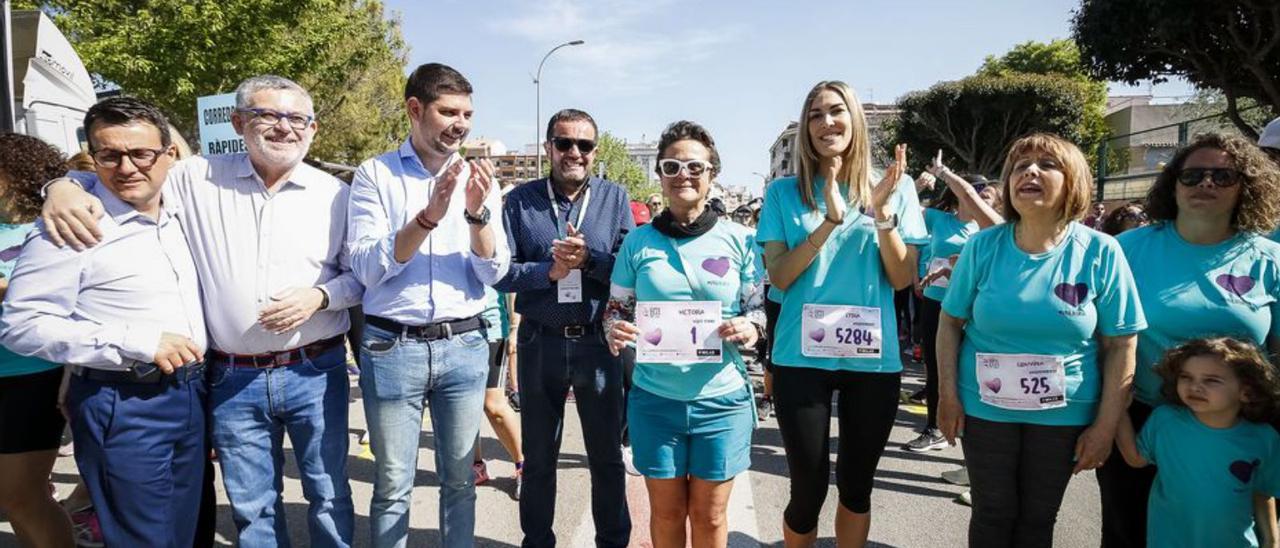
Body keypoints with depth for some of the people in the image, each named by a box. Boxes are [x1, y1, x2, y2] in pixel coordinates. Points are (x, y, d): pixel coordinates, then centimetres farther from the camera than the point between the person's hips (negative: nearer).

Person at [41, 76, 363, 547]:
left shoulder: (333, 193, 0)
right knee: (251, 507, 15)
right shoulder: (197, 179, 1)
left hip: (316, 372, -1)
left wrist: (320, 295, -14)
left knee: (329, 494, 11)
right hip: (232, 379, 1)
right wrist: (64, 186, -11)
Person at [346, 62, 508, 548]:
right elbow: (368, 268, -11)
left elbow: (493, 272, 0)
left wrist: (477, 212, -17)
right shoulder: (375, 174, -2)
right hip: (392, 347, -2)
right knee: (393, 486, 8)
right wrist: (430, 215, -22)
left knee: (459, 479, 13)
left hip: (464, 345, 2)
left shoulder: (478, 178, 5)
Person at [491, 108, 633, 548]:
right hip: (539, 343, 1)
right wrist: (548, 270, -20)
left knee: (607, 456, 12)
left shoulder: (614, 197, 1)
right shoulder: (521, 200, 1)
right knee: (538, 458, 16)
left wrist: (588, 258, -21)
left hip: (598, 342, 0)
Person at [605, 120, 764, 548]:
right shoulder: (638, 242, 0)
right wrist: (616, 333, -14)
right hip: (655, 399, 1)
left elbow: (759, 308, 5)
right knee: (666, 512, 14)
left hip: (722, 400, 0)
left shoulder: (739, 240, -1)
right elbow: (616, 311, 8)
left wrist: (750, 329, -17)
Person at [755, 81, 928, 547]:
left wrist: (881, 214, -16)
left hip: (873, 357, 2)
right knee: (808, 491, 4)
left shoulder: (895, 188, 2)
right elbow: (779, 277, -8)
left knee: (856, 486, 14)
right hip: (802, 357, -1)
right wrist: (830, 220, -18)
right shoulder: (784, 192, 0)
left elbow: (903, 279, -2)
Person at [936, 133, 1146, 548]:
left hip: (1065, 413, 0)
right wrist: (948, 394, -5)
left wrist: (1105, 425, -7)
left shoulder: (1101, 252, -10)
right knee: (992, 513, 12)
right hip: (986, 406, 0)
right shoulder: (983, 246, -8)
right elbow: (951, 321, 0)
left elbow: (1120, 345, -6)